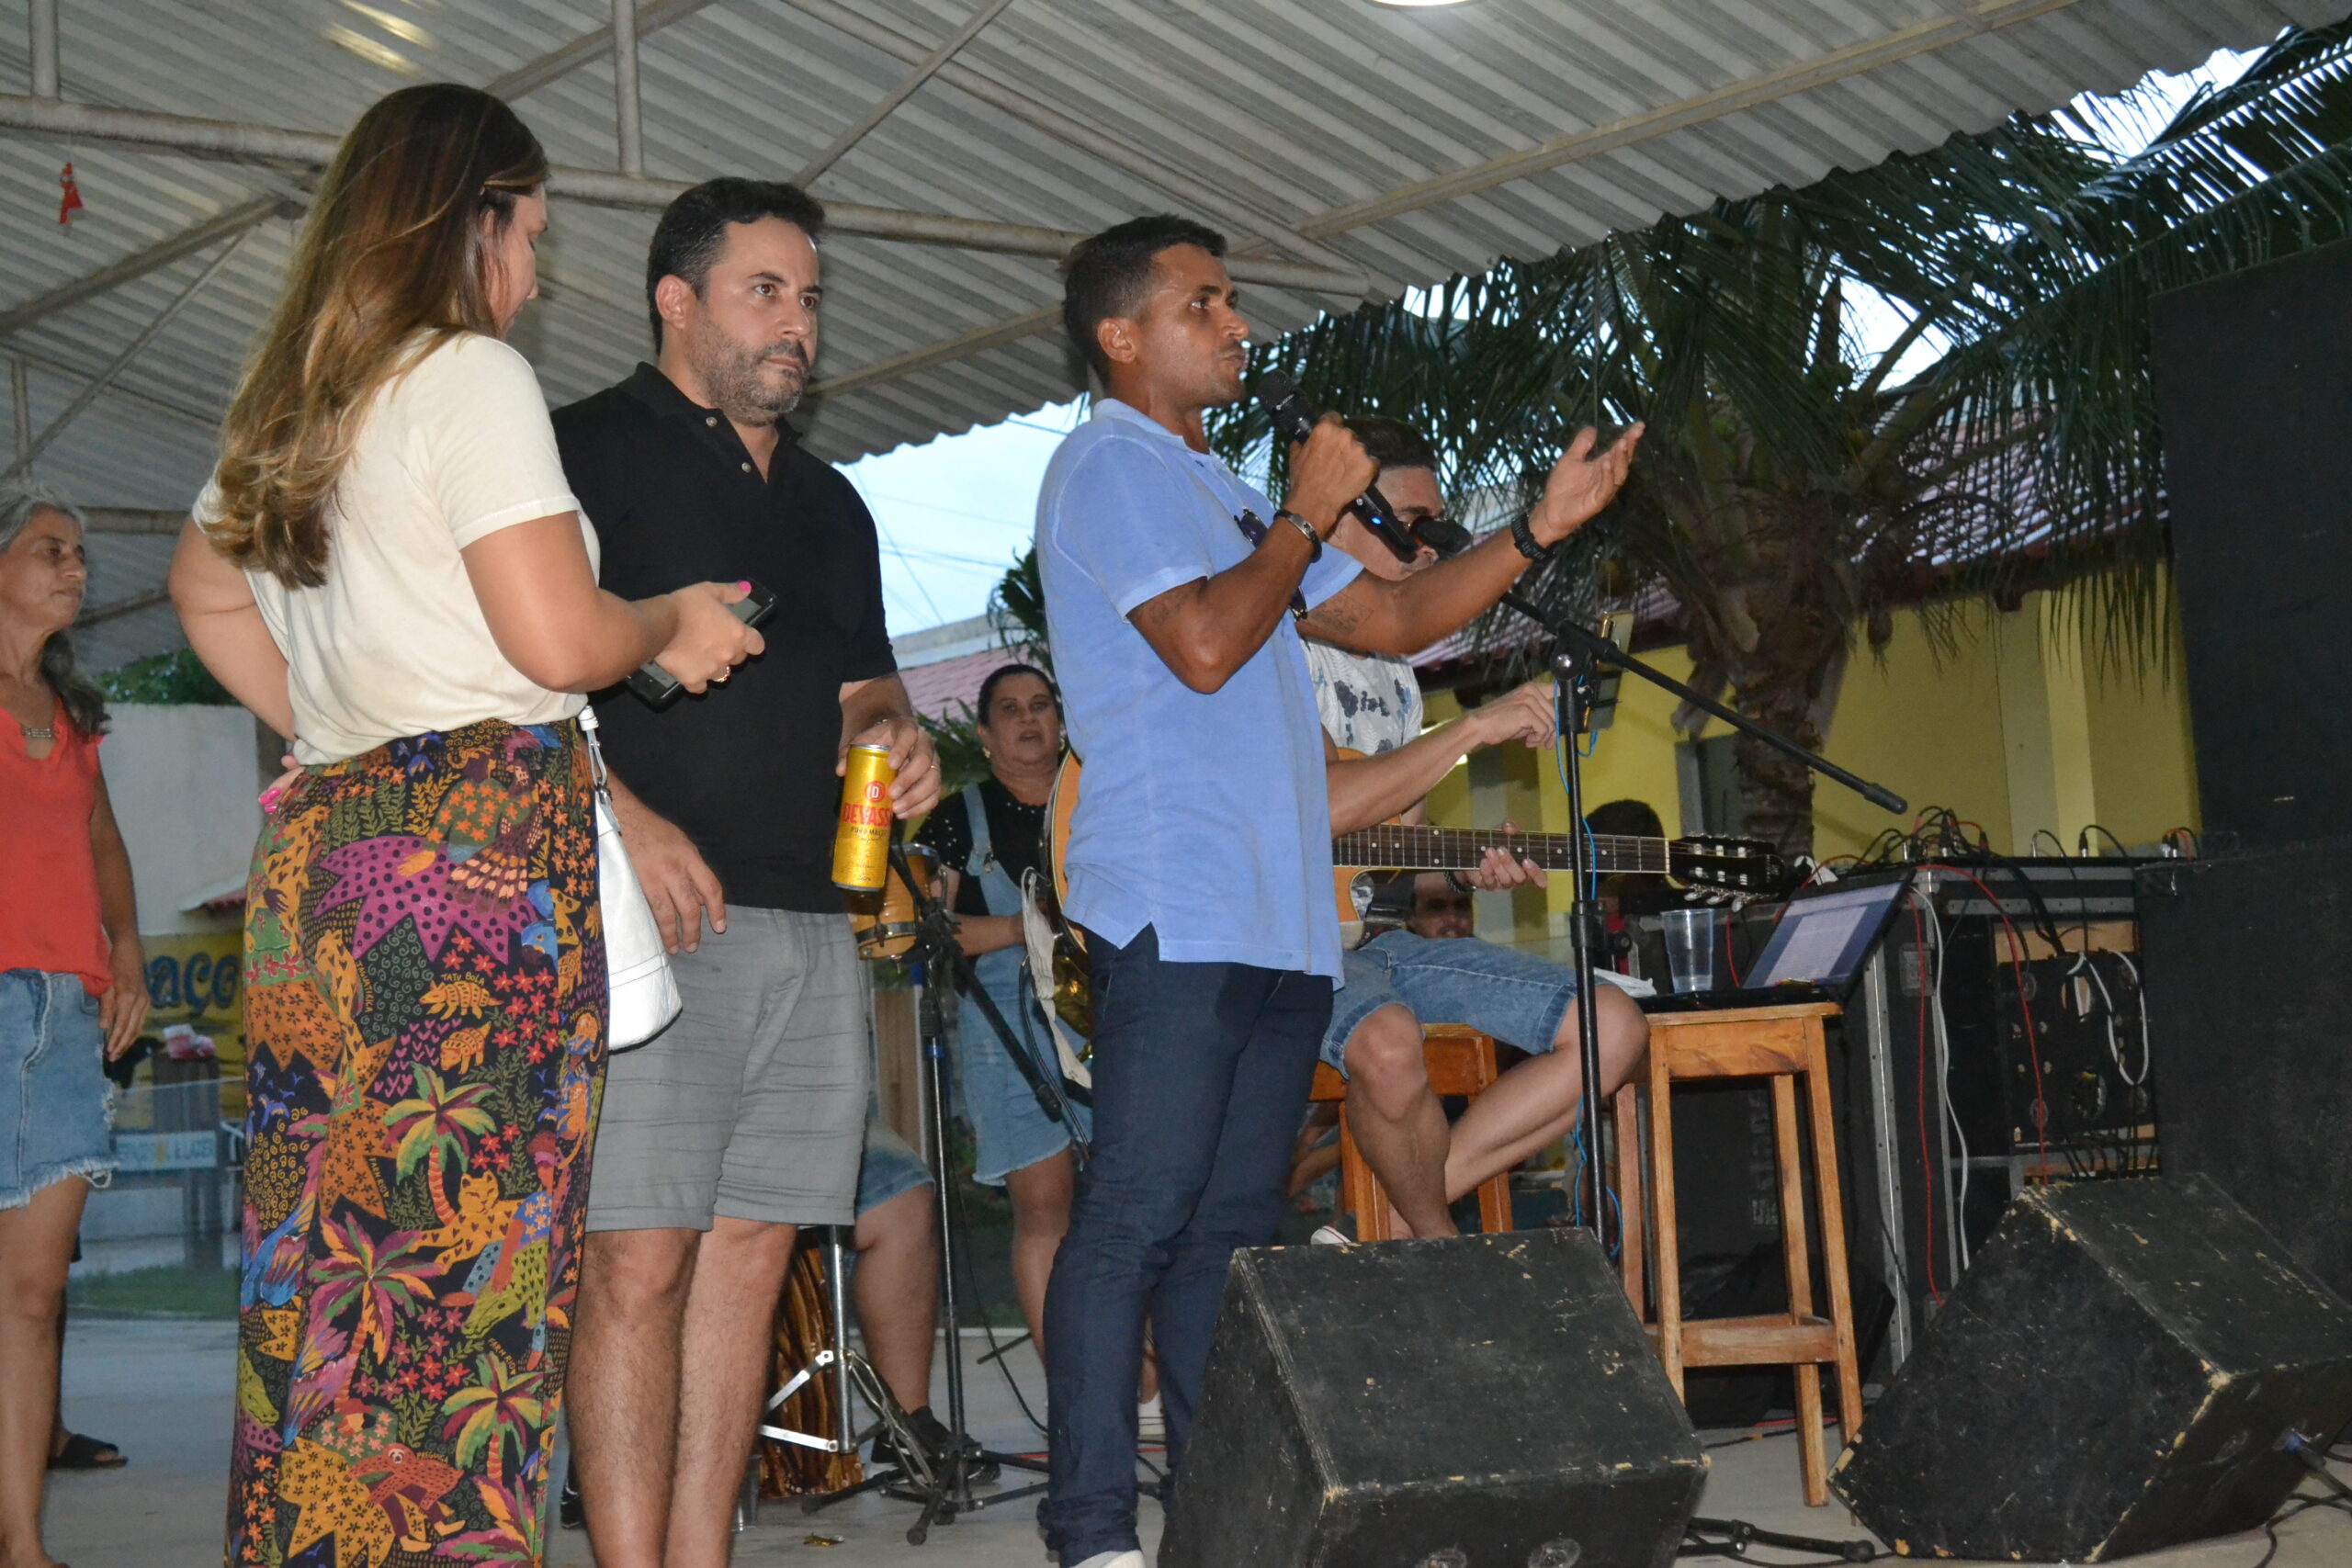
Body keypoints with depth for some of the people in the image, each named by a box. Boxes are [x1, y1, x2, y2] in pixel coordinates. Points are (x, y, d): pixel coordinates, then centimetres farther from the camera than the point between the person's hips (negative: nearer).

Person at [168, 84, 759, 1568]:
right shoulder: (472, 376, -6)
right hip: (482, 840, -8)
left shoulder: (289, 401, 19)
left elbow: (206, 587, 32)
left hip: (319, 844, 8)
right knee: (468, 1268, -6)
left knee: (322, 1261, 9)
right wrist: (674, 623, 6)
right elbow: (557, 637, -13)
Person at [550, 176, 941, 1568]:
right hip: (654, 916, -6)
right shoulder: (590, 449, 2)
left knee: (750, 1254, 6)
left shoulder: (830, 502, 23)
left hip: (814, 925, 7)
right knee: (639, 1260, -9)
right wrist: (617, 814, -19)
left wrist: (893, 737, 5)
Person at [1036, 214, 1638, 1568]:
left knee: (1232, 1227, 8)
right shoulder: (1111, 467, -2)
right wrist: (1306, 516, -2)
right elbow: (1205, 646, -15)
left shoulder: (1226, 492, 25)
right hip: (1176, 911, -9)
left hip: (1279, 919, 9)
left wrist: (1541, 529, 15)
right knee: (1140, 1218, -10)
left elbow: (1389, 621, 24)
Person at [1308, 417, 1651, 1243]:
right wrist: (1473, 729, -20)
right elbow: (1319, 809, -25)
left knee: (1613, 1028, -2)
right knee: (1389, 1045, -40)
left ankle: (1391, 1234, -7)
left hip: (1384, 931, 9)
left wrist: (1471, 870, -3)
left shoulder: (1394, 674, 19)